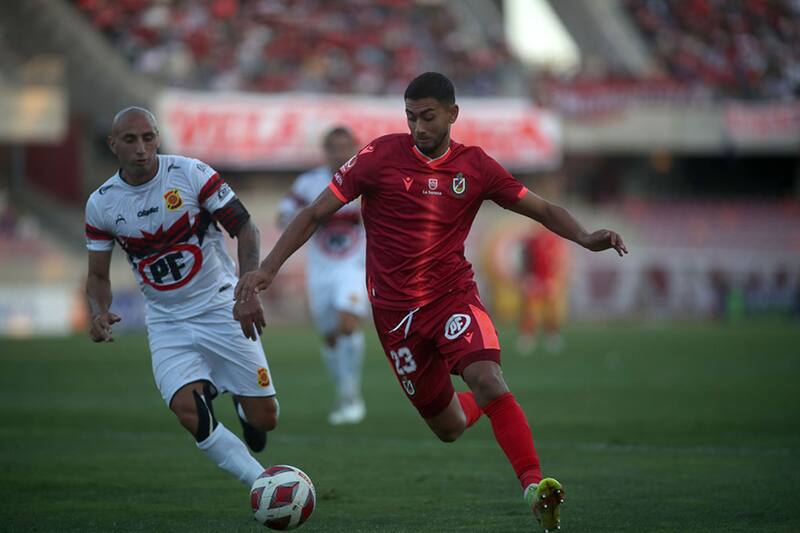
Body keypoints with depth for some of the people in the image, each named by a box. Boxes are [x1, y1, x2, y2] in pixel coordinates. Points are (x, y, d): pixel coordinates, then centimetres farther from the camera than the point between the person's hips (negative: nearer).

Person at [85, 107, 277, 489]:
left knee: (264, 420, -3)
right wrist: (98, 313, -15)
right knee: (190, 414, -22)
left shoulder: (191, 174, -12)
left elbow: (244, 228, -9)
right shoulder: (101, 204, -3)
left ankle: (241, 401, 36)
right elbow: (98, 275, 7)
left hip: (221, 308, -2)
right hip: (167, 323, 2)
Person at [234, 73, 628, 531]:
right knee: (448, 428, 5)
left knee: (488, 381, -29)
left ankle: (534, 485, -33)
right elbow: (316, 214, -3)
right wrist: (268, 268, -12)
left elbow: (543, 209, 5)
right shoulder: (381, 156, -7)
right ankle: (482, 406, 42)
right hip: (395, 309, 0)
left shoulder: (476, 166, -2)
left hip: (454, 295, 0)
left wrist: (585, 238, -15)